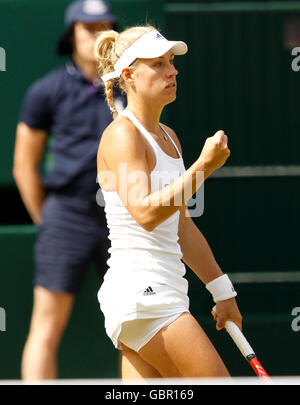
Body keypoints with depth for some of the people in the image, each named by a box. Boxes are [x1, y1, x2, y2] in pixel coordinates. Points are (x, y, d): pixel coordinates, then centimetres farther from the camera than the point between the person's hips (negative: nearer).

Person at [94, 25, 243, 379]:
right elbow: (145, 212, -23)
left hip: (160, 297, 9)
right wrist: (203, 166, -27)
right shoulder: (122, 134, -10)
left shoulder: (168, 137, 18)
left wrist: (222, 292, 25)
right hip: (141, 294, -9)